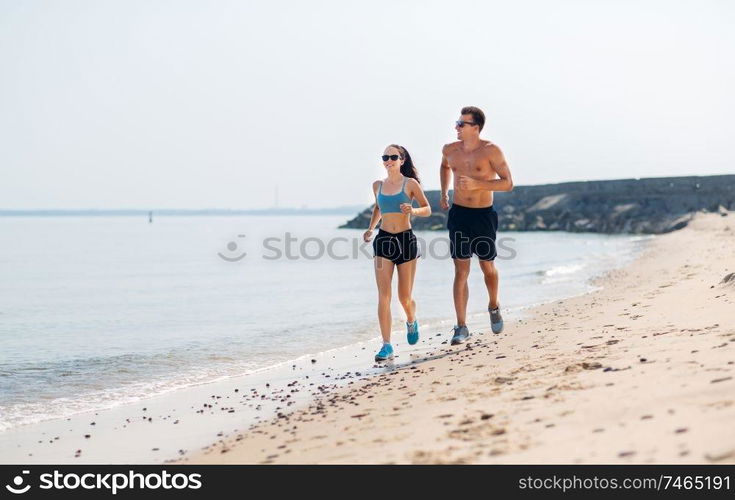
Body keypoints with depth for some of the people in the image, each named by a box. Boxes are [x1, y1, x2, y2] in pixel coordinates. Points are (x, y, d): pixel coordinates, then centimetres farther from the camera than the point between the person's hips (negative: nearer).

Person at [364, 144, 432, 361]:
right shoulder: (378, 185, 9)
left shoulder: (410, 183, -2)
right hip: (383, 240, 2)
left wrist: (413, 210, -19)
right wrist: (371, 228, 11)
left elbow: (427, 209, 2)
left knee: (405, 297, 5)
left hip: (406, 240, -2)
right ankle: (386, 345, -10)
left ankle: (411, 322, 40)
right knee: (384, 295, -9)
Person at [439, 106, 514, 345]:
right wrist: (444, 193, 19)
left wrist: (477, 183, -23)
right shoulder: (450, 150, 4)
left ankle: (494, 307, 41)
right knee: (461, 271, -2)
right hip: (458, 215, 2)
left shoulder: (491, 151, -10)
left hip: (484, 215, -2)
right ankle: (461, 327, -1)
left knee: (487, 267, 11)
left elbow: (507, 183, -12)